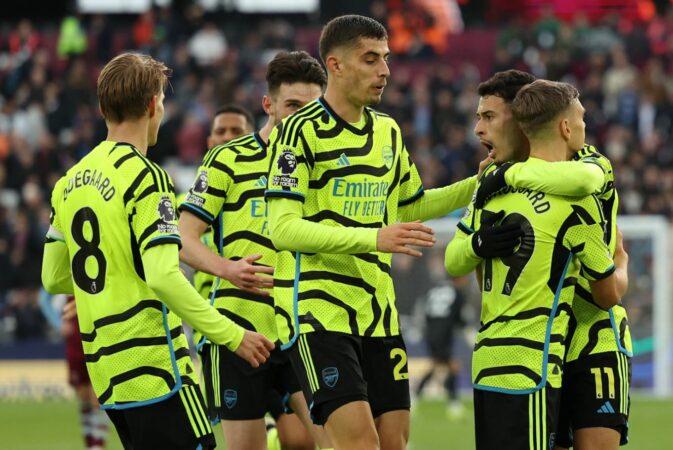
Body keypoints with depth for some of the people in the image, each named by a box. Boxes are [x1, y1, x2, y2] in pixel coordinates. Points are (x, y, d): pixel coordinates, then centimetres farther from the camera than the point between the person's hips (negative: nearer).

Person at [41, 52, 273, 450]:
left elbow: (53, 278, 16)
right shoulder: (146, 178, -13)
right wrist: (230, 335, -18)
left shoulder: (71, 182, 11)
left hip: (106, 370, 8)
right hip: (154, 368, -8)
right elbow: (163, 276, -22)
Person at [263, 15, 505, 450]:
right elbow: (282, 229, -19)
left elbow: (410, 206, 27)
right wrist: (373, 238, -28)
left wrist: (479, 184, 13)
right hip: (317, 311, -7)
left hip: (378, 312, 7)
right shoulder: (301, 130, -10)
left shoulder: (387, 130, 12)